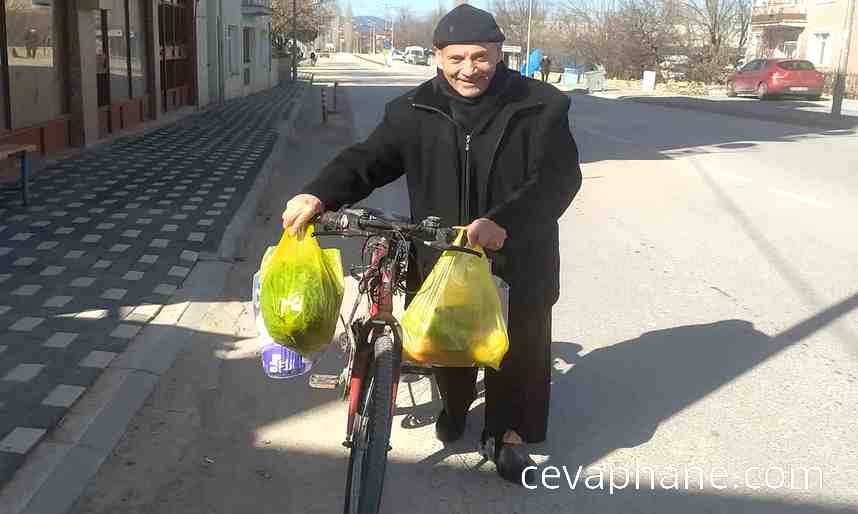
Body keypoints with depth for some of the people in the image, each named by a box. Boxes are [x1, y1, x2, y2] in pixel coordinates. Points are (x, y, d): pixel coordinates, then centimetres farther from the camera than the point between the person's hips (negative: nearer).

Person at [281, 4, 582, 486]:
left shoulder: (541, 106, -11)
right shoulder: (414, 111, -3)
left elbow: (559, 177, -20)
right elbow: (369, 158, -7)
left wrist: (503, 221, -37)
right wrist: (319, 194, -27)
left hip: (518, 258, -1)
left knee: (518, 347, 11)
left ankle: (506, 432, 33)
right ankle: (454, 405, 48)